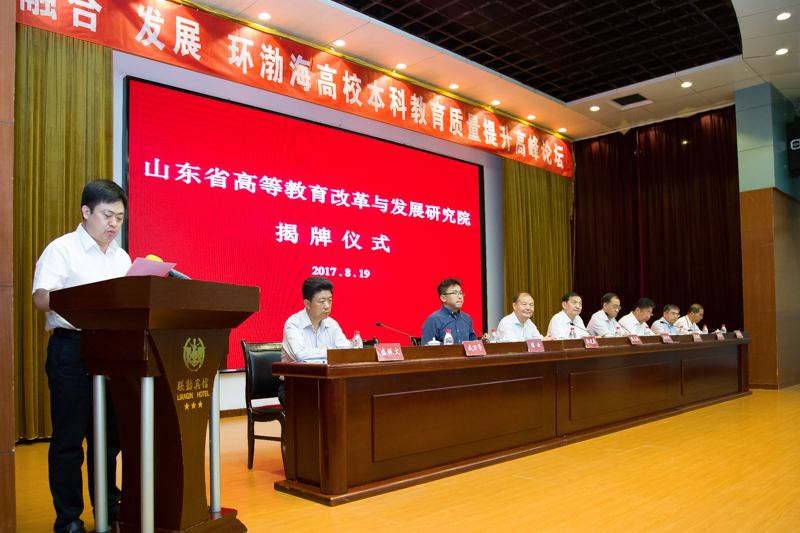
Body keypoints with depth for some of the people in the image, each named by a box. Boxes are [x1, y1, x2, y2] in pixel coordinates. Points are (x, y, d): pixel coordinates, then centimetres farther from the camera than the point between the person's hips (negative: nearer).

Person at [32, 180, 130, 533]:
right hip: (71, 348, -6)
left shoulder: (121, 257, 16)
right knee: (69, 437, 1)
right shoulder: (62, 249, -3)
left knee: (109, 434, 12)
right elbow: (41, 298, -14)